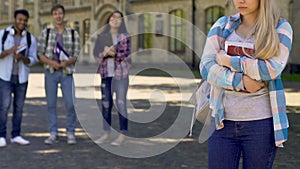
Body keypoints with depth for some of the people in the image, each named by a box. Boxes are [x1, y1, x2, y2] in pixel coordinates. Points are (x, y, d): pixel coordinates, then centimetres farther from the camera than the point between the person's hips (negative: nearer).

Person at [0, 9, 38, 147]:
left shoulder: (30, 38, 2)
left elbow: (32, 60, 2)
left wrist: (22, 57, -19)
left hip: (22, 77, 3)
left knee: (19, 107, 5)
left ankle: (16, 136, 12)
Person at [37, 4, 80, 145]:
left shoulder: (73, 34, 5)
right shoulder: (45, 33, 4)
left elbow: (77, 55, 3)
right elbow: (40, 54, 2)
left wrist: (67, 62, -17)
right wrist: (51, 62, -15)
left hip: (67, 72, 0)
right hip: (50, 72, 0)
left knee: (70, 104, -5)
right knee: (51, 104, 3)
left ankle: (70, 133, 8)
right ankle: (53, 134, 11)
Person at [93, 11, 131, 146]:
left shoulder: (124, 36, 1)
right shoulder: (102, 36, 10)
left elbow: (126, 53, -8)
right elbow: (96, 54, 5)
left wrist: (114, 53, -21)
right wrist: (104, 53, -15)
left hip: (120, 73, -4)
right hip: (106, 73, 4)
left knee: (121, 104, -4)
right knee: (106, 104, 8)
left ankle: (122, 135, 1)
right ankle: (106, 133, 17)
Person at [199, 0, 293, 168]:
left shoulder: (281, 28, 2)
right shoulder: (223, 25, 9)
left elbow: (273, 68, -12)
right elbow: (206, 67, -2)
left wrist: (228, 60, -7)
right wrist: (241, 82, -15)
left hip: (261, 122, -2)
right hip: (223, 121, 2)